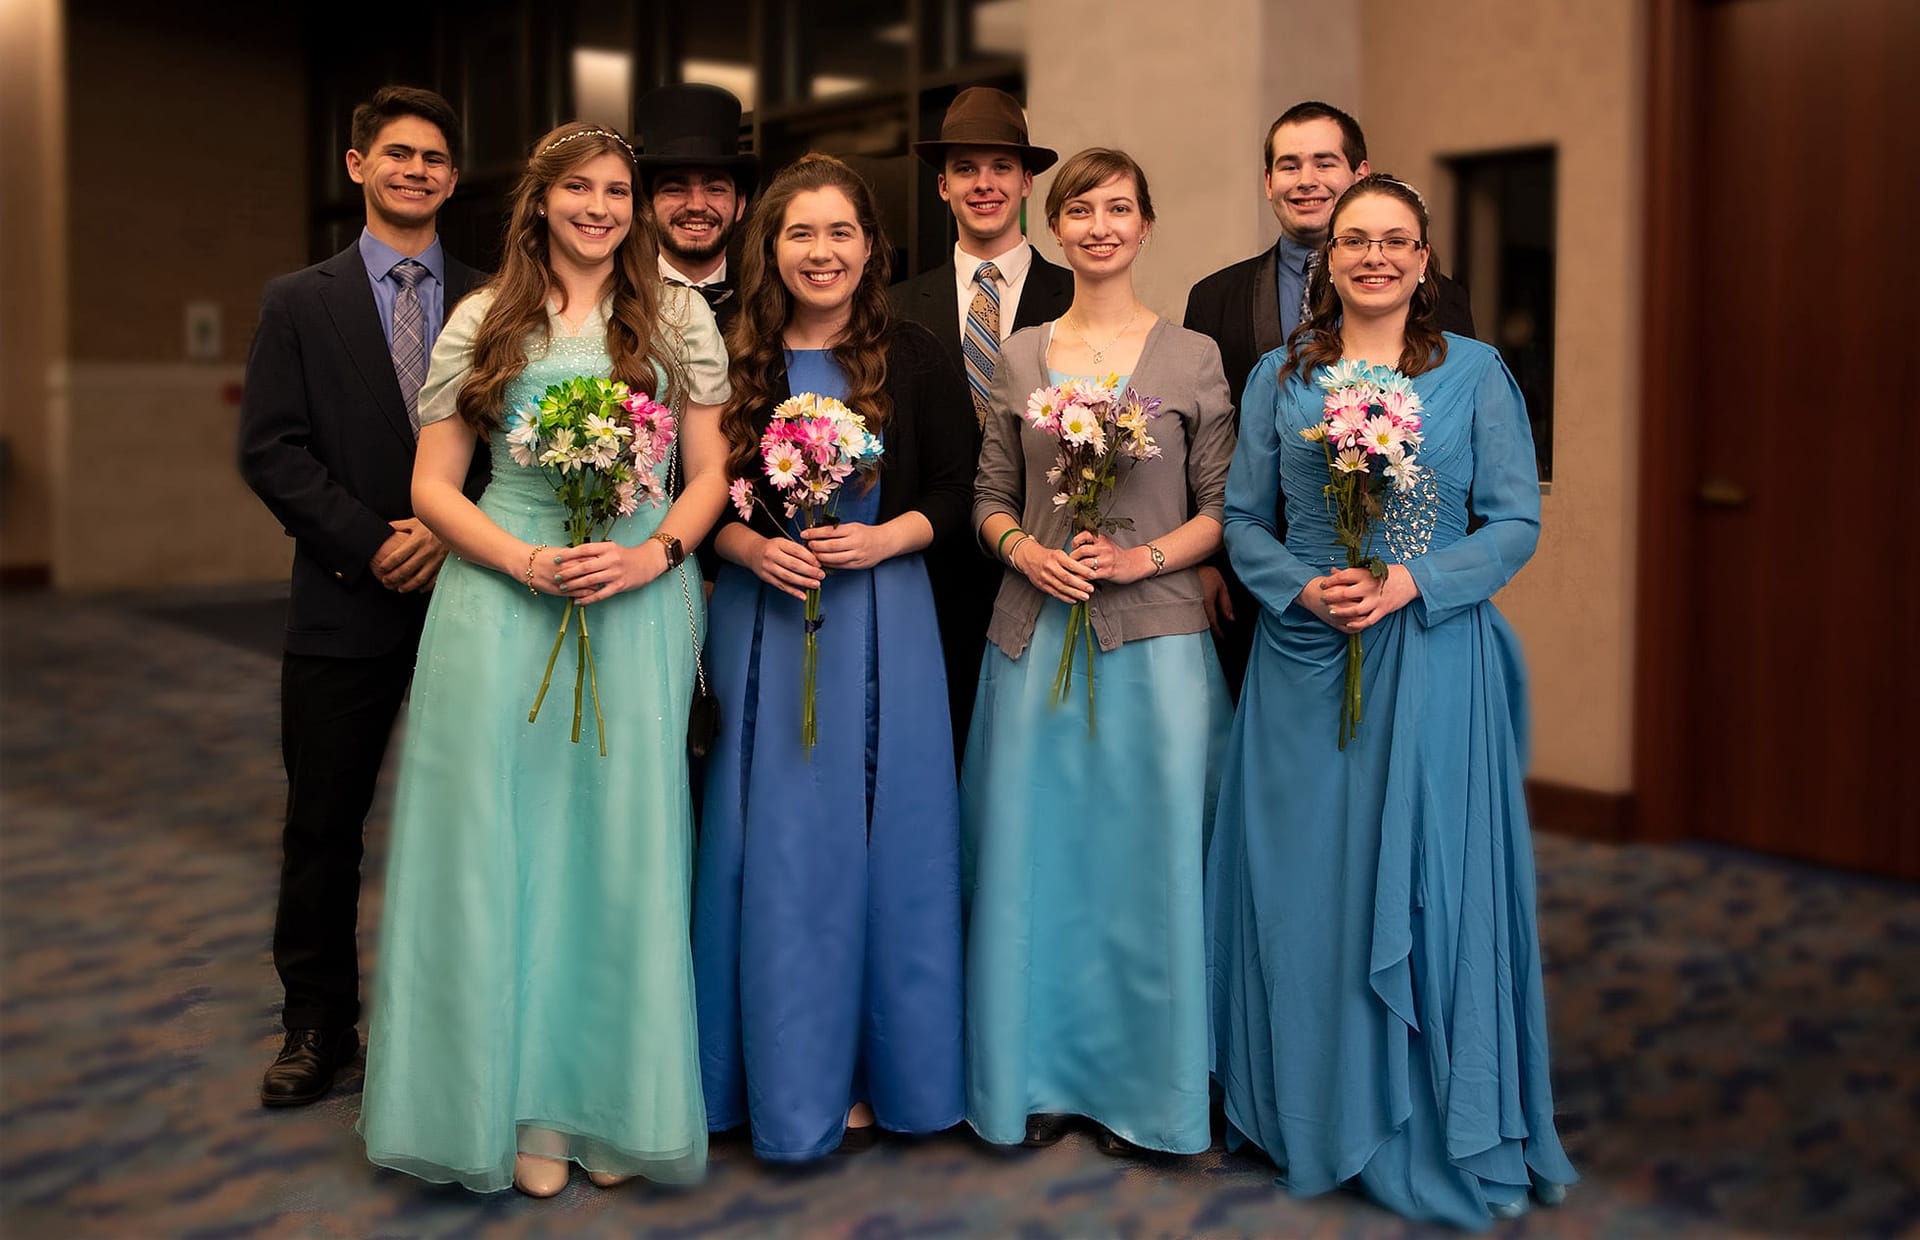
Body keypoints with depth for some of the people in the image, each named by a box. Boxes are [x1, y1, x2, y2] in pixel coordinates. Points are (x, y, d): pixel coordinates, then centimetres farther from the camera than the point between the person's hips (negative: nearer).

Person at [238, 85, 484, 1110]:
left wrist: (452, 531, -12)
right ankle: (318, 1025, 20)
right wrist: (371, 543, -12)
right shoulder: (299, 302, 6)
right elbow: (270, 450, -2)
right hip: (346, 602, 0)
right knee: (323, 827, 6)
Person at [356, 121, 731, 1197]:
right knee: (501, 834, 1)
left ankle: (615, 1103, 16)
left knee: (623, 837, 2)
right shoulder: (482, 324, 8)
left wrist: (651, 554, -12)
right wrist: (527, 563, -12)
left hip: (640, 598, 0)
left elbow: (710, 473, 7)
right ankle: (522, 1103, 15)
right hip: (502, 592, 0)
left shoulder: (680, 320, 9)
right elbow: (435, 483, 5)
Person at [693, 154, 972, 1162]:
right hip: (762, 623, 1)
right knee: (773, 849, 4)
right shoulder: (733, 362, 4)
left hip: (881, 624, 0)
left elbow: (952, 494, 3)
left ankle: (872, 1074, 19)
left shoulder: (913, 360, 2)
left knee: (875, 841, 4)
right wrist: (752, 549, -12)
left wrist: (883, 539, -14)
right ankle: (785, 1077, 19)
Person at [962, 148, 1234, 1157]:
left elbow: (1219, 512, 2)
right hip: (1035, 635, 2)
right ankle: (1039, 1074, 22)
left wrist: (1143, 558, -14)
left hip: (1155, 638, -2)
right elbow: (990, 499, 12)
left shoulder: (1193, 357, 3)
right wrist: (1027, 552, -8)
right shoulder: (1019, 356, 9)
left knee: (1145, 857, 2)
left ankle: (1139, 1085, 18)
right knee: (1033, 853, 7)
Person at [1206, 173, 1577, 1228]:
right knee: (1306, 882, 6)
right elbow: (1243, 519, 7)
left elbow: (1517, 521, -1)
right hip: (1304, 657, 2)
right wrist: (1302, 586, -11)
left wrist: (1414, 581, -15)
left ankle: (1442, 1130, 17)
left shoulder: (1476, 372, 3)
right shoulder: (1278, 377, 7)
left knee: (1428, 880, 1)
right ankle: (1317, 1112, 23)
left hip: (1434, 657, -1)